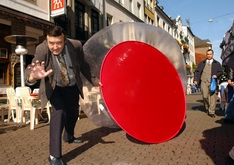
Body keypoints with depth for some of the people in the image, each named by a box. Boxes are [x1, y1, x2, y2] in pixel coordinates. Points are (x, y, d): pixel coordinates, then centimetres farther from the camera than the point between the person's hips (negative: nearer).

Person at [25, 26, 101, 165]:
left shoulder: (75, 45, -25)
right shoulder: (42, 50, -32)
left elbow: (84, 65, -9)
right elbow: (30, 68, -45)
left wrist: (94, 80, -1)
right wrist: (33, 76, -68)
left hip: (72, 86, 4)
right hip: (54, 88, -3)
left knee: (73, 113, 19)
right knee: (59, 112, -26)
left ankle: (69, 137, 51)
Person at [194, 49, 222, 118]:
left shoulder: (217, 63, 15)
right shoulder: (202, 63, 16)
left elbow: (220, 71, 10)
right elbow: (197, 71, 11)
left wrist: (216, 75, -12)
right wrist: (195, 79, -2)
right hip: (204, 81, 0)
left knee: (212, 97, -6)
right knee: (205, 96, -6)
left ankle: (211, 112, 0)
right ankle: (207, 107, 21)